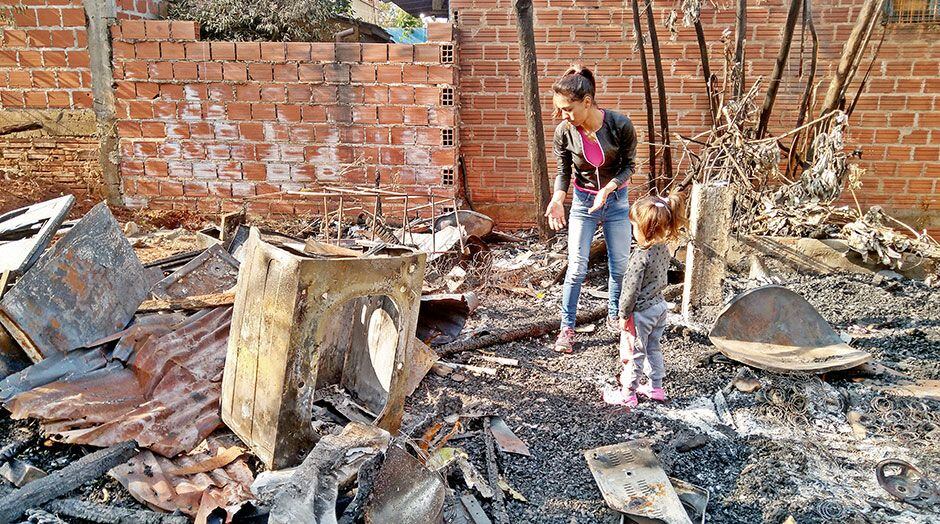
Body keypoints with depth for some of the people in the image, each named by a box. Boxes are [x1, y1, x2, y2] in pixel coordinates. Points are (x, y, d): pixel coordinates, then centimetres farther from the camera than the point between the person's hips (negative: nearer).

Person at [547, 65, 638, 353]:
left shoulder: (620, 125, -22)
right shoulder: (564, 132, -18)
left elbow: (629, 165, -9)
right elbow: (563, 172, -6)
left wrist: (608, 188, -25)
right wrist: (557, 199, -25)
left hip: (616, 199, 1)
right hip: (583, 202, 0)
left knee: (620, 265, 11)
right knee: (576, 267, -3)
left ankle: (614, 316, 33)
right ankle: (567, 328, 9)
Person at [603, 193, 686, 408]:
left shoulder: (641, 257, -28)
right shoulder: (663, 249, -2)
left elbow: (632, 289, -23)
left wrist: (624, 314, -11)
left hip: (641, 312, -8)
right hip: (659, 305, 8)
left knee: (635, 354, 5)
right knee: (654, 348, 22)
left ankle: (627, 394, 18)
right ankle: (656, 387, 35)